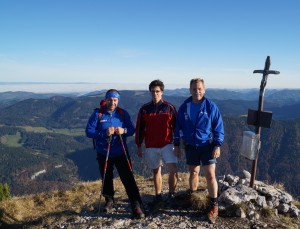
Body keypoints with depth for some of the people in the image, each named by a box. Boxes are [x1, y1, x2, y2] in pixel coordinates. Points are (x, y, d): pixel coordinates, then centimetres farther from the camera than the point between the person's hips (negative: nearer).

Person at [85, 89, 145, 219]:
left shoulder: (123, 113, -1)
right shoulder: (97, 114, -6)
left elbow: (132, 130, 0)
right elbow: (88, 131, -11)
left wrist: (123, 130, -22)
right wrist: (104, 132, -26)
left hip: (121, 153, 0)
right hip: (103, 153, 0)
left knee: (128, 178, -6)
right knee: (106, 178, 16)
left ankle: (136, 206, 1)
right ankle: (109, 201, 39)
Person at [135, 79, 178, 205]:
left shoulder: (170, 107, -1)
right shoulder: (144, 109, 2)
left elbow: (176, 127, 3)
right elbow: (139, 129, 7)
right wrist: (139, 146, 7)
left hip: (167, 144, -1)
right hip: (151, 147, 2)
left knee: (173, 169, -15)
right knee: (156, 171, 12)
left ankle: (171, 194, 4)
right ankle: (158, 196, 27)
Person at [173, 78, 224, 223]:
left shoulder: (211, 106, -9)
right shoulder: (184, 107, -2)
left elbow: (218, 127, -5)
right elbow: (178, 126, 5)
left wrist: (217, 145, -11)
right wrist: (176, 144, 5)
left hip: (207, 146, -2)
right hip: (190, 146, 3)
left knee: (210, 175, -5)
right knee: (193, 173, 16)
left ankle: (214, 206, 12)